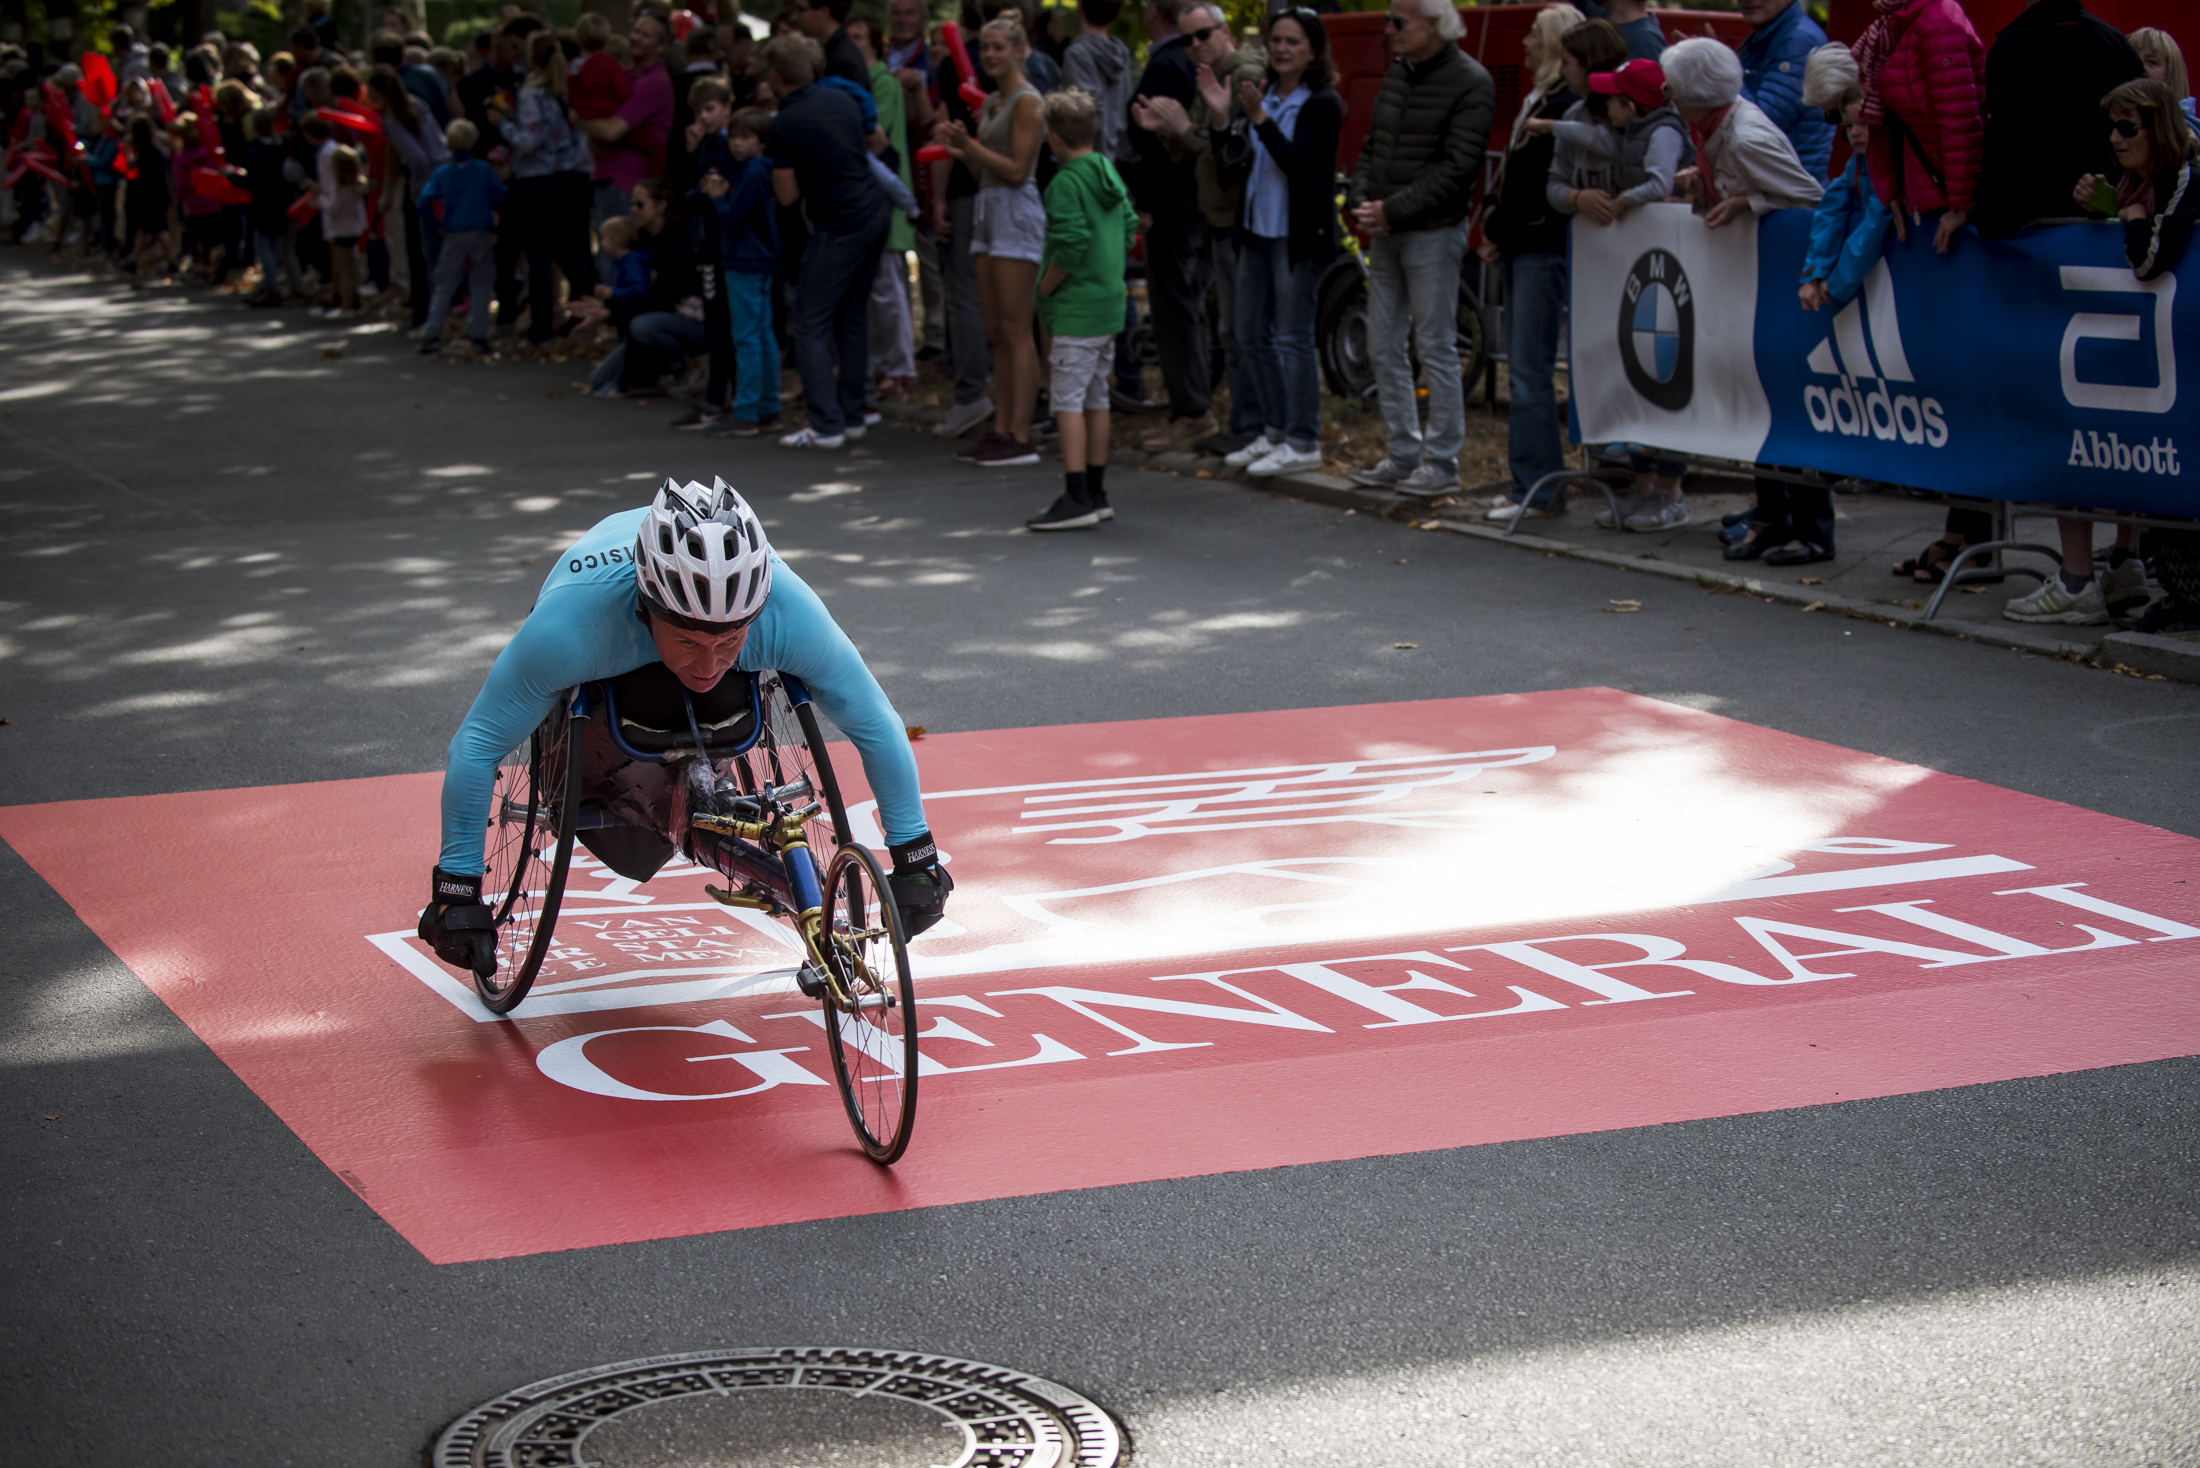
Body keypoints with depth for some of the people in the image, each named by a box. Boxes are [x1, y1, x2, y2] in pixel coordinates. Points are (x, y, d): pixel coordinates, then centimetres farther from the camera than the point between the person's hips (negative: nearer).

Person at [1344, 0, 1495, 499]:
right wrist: (1362, 203, -2)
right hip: (1384, 234, 8)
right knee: (1385, 346, 9)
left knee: (1436, 347, -3)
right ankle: (1404, 454, 18)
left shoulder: (1470, 83, -11)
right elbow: (1372, 145, 16)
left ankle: (1442, 463, 4)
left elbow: (1456, 167, -17)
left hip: (1433, 233, -8)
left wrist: (1393, 211, -18)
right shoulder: (1398, 75, 13)